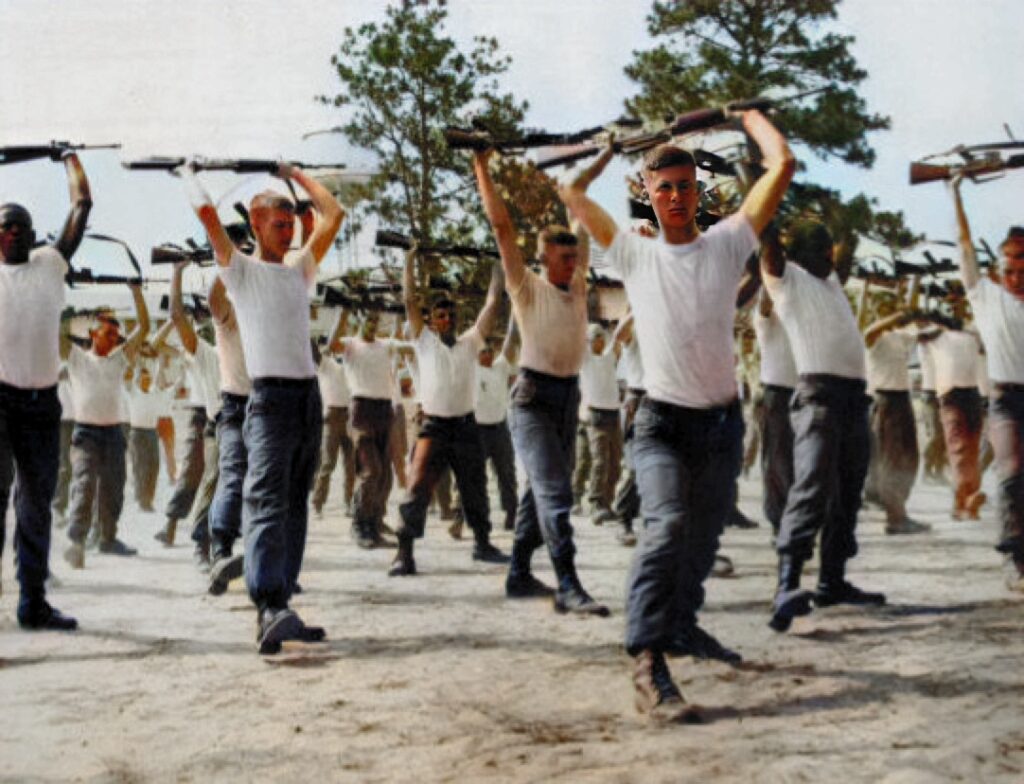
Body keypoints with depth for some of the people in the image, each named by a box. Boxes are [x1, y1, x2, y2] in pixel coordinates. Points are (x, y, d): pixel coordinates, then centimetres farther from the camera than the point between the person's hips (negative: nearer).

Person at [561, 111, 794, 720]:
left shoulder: (727, 245, 2)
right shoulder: (635, 254, 1)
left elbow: (782, 165, 0)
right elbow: (570, 192, 5)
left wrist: (751, 116, 15)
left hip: (723, 419, 3)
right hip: (664, 419, -3)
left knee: (705, 533, 16)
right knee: (667, 524, -24)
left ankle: (683, 624, 39)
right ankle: (648, 659, -29)